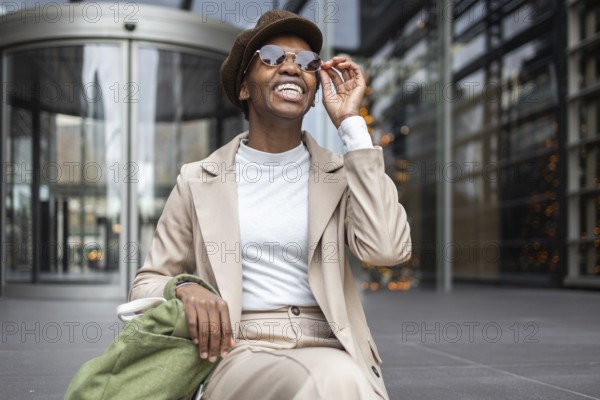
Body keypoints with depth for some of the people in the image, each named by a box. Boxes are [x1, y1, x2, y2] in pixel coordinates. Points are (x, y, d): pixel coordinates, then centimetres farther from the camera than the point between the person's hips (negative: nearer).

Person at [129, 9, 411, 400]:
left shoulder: (339, 174, 11)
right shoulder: (199, 181, 10)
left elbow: (388, 248, -9)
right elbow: (147, 285, 14)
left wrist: (351, 123, -2)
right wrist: (184, 289, -12)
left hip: (329, 352, 2)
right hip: (239, 356, -2)